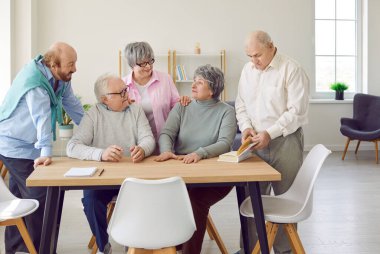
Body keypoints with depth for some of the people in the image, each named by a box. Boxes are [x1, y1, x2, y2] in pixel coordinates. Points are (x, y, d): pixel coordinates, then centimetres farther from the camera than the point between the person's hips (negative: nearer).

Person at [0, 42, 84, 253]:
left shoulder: (61, 77, -1)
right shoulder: (34, 82, -26)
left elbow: (73, 106, 3)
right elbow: (42, 117, -37)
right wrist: (46, 152, -43)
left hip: (29, 145, 8)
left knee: (21, 198, 17)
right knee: (39, 199, -6)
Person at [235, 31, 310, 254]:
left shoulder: (292, 69, -9)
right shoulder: (248, 70, 10)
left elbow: (297, 110, -14)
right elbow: (241, 104, 13)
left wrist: (270, 133, -20)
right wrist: (246, 126, -5)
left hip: (285, 142, -4)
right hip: (256, 143, 5)